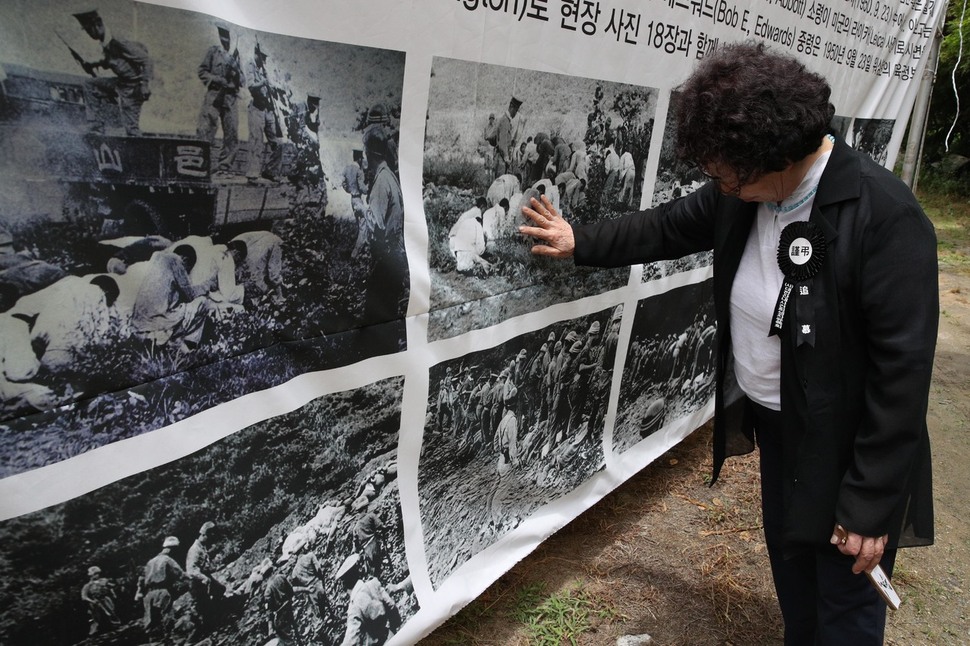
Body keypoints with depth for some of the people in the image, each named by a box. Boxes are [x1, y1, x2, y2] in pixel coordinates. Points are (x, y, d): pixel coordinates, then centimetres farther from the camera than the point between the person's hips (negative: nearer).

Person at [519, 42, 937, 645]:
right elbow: (670, 227, 12)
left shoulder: (885, 217, -27)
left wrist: (869, 505, -20)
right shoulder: (744, 193, -7)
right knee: (791, 577, 26)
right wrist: (580, 243, 15)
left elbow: (902, 370, -25)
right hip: (775, 427, 7)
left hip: (843, 452, -6)